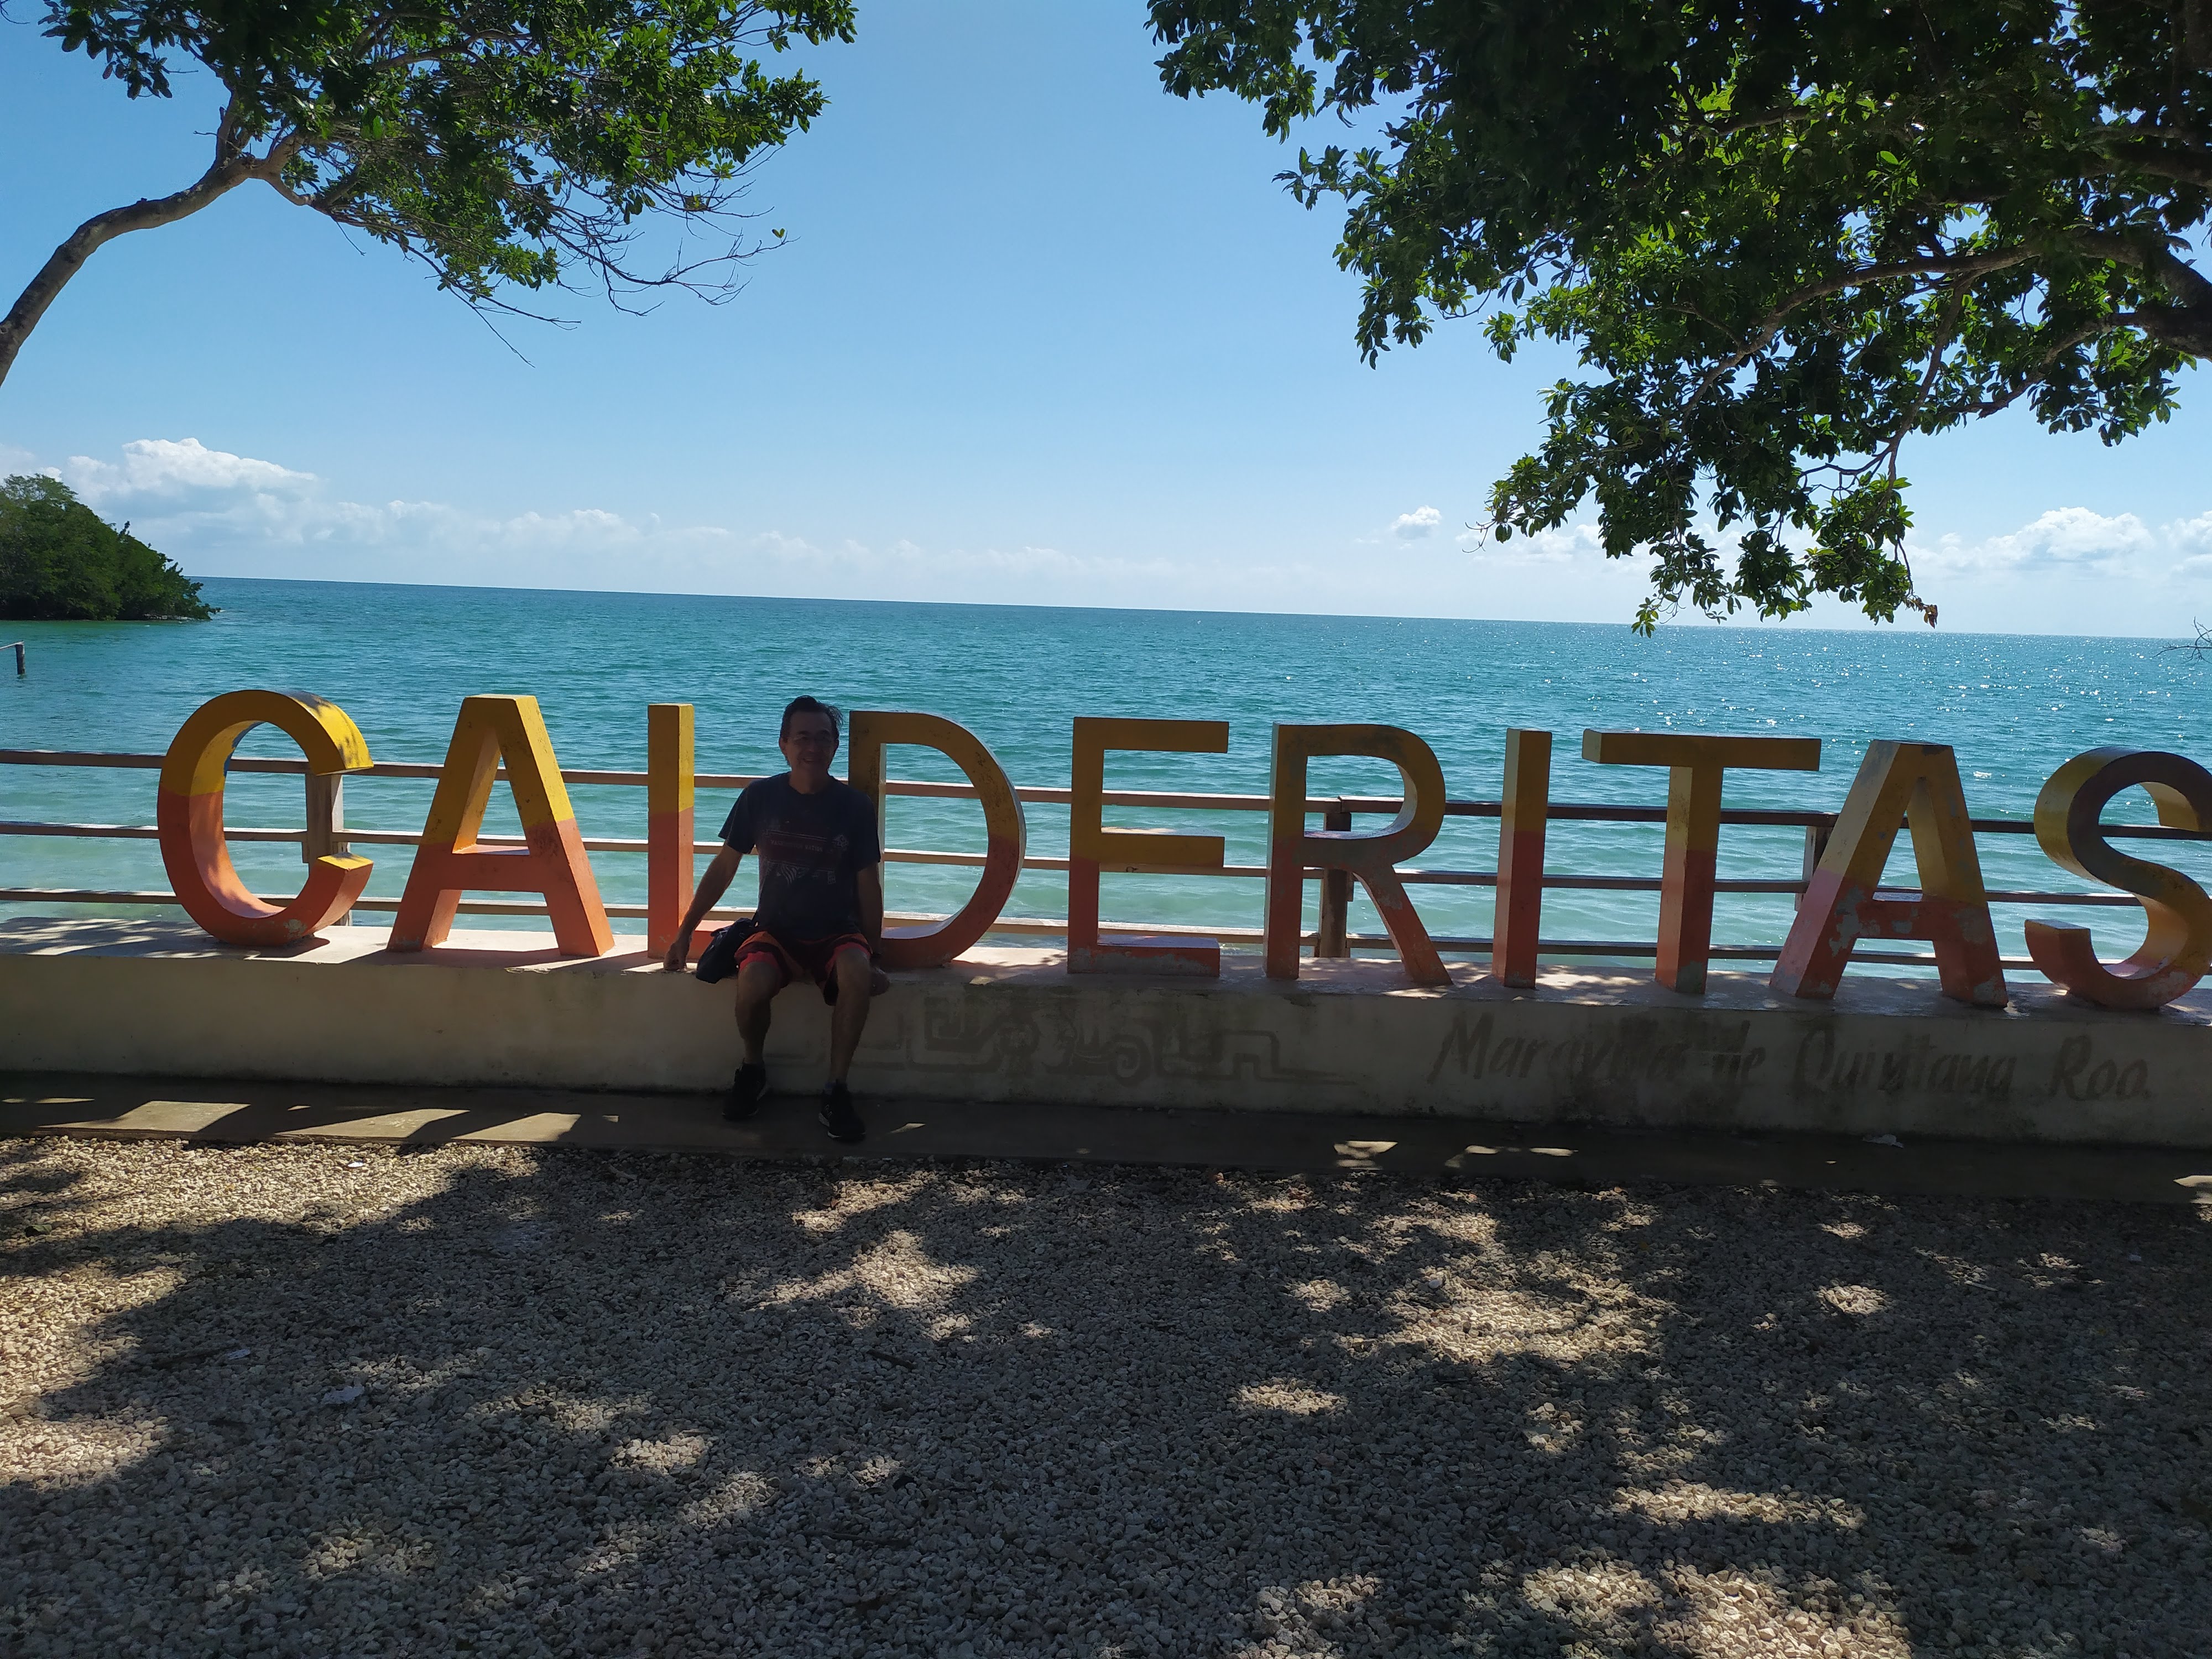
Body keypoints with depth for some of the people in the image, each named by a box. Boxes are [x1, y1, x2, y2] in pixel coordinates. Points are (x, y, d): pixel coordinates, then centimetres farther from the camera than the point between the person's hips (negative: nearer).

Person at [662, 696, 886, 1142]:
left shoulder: (855, 806, -4)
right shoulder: (760, 797, -1)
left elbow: (868, 884, 2)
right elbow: (724, 867, 7)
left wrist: (872, 958, 0)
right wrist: (685, 932, 7)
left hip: (836, 933, 0)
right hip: (775, 930, 1)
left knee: (856, 973, -36)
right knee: (753, 983, -33)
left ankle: (836, 1092, -21)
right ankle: (752, 1069, -2)